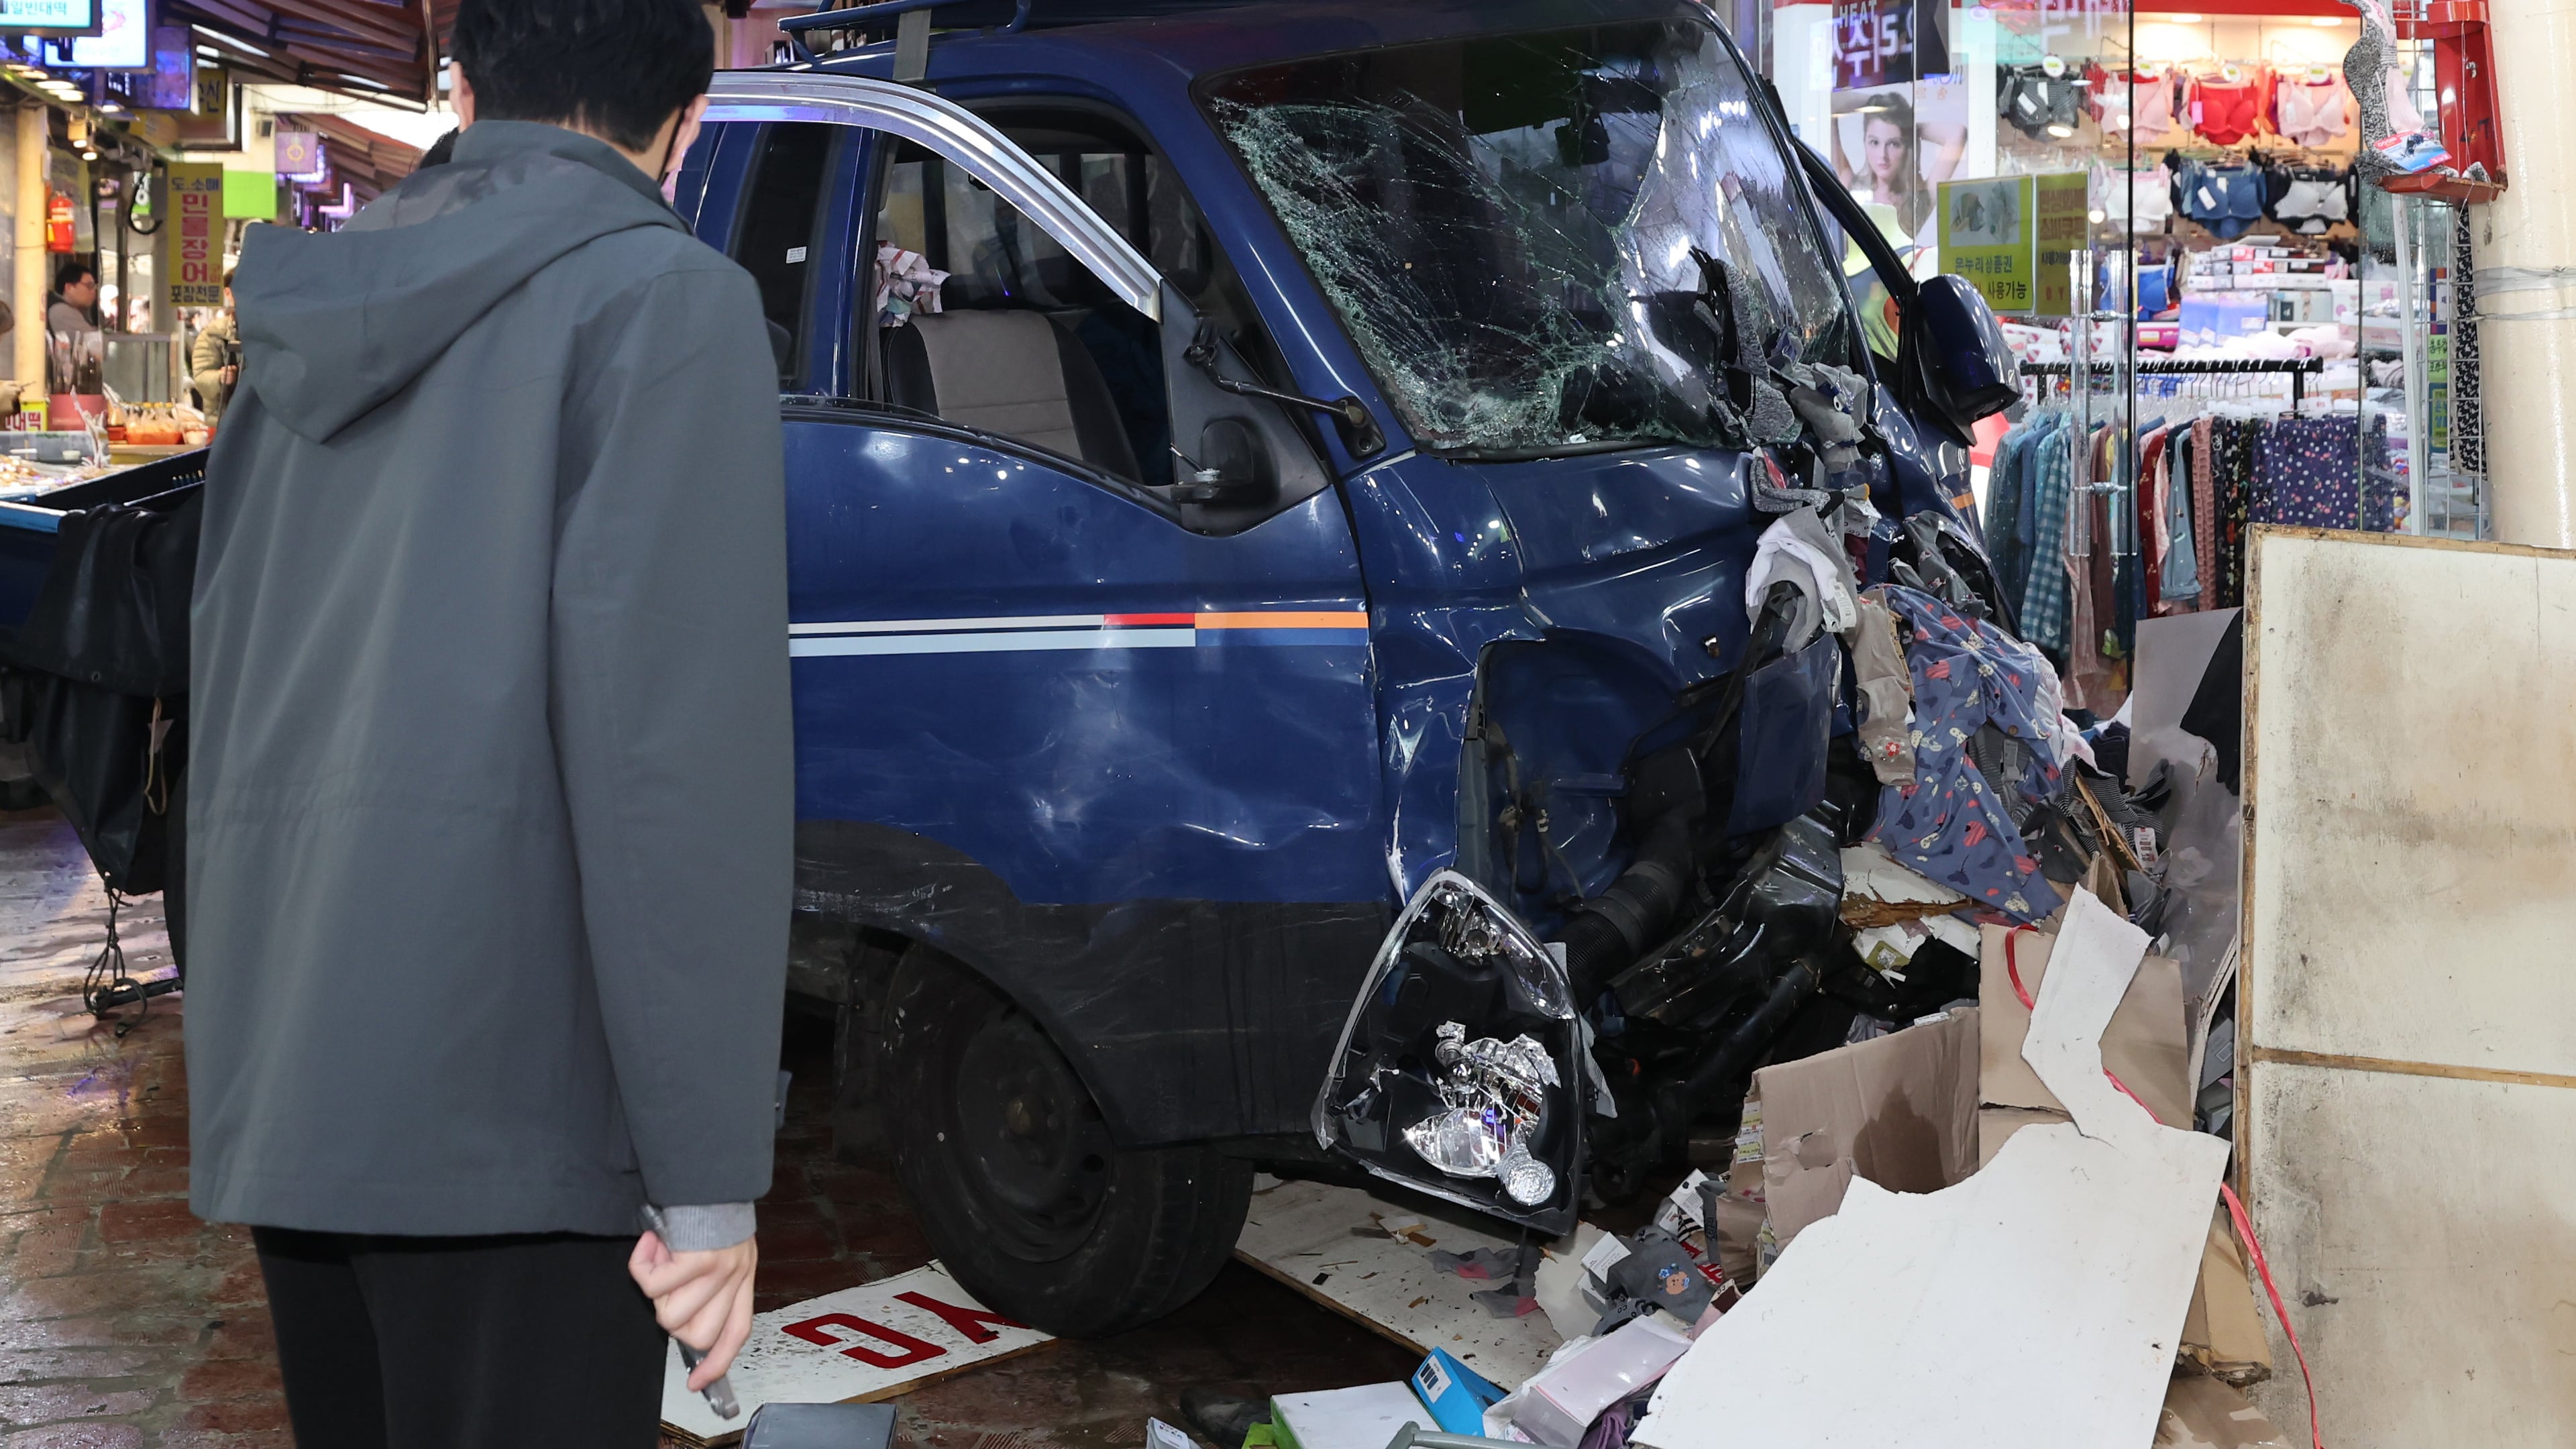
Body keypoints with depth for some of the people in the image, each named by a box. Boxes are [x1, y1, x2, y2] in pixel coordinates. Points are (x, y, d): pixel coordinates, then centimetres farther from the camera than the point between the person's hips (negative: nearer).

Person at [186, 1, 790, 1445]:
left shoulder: (305, 323, 19)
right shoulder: (665, 294, -4)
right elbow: (670, 726, -14)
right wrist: (710, 1169, -15)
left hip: (276, 1080, 7)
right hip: (505, 1094, -7)